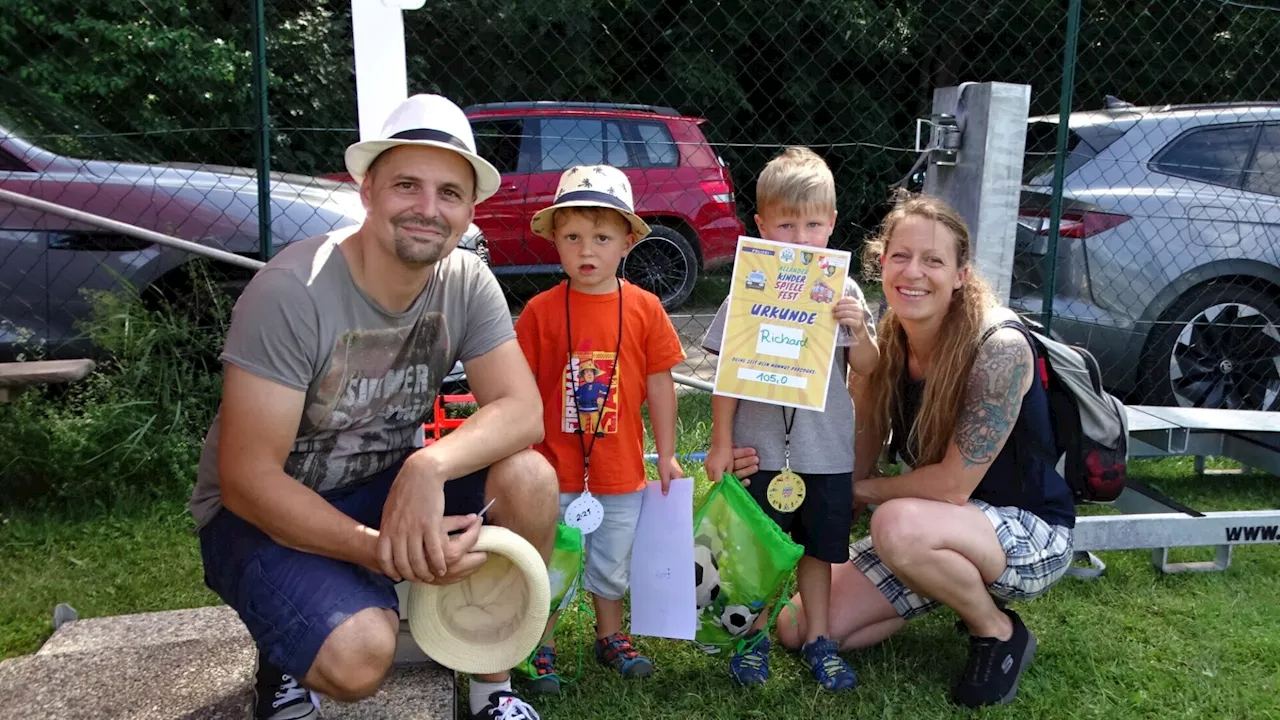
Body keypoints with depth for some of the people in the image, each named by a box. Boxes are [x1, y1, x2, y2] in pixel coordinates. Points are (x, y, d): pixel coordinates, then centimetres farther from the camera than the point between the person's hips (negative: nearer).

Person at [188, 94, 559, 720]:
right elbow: (246, 478, -24)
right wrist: (382, 550, -35)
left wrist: (429, 467, -37)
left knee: (529, 479, -21)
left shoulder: (467, 282, -9)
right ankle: (286, 654, 7)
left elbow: (522, 410, -17)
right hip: (263, 512, -4)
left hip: (386, 486, 5)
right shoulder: (291, 292, -24)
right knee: (359, 655, -31)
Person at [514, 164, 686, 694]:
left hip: (621, 471, 2)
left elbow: (660, 384, 1)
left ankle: (611, 637, 42)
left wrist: (666, 454, 3)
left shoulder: (644, 308, -5)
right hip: (555, 470, -2)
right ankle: (542, 651, 31)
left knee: (612, 566, 20)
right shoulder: (541, 311, -10)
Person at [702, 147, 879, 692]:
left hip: (826, 448, 2)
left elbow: (867, 370, 0)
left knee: (818, 547, 15)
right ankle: (757, 634, 32)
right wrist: (721, 442, -6)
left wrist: (858, 327, -18)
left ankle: (816, 638, 33)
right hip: (760, 445, -1)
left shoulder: (843, 291, -1)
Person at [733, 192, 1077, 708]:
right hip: (931, 533, 6)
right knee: (801, 630, -1)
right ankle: (956, 589, 16)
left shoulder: (999, 347, -26)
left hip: (1031, 534, -6)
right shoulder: (881, 343, -8)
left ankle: (999, 634, -7)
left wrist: (866, 490, -11)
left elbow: (953, 484, -25)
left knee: (900, 526, -38)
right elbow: (853, 461, -6)